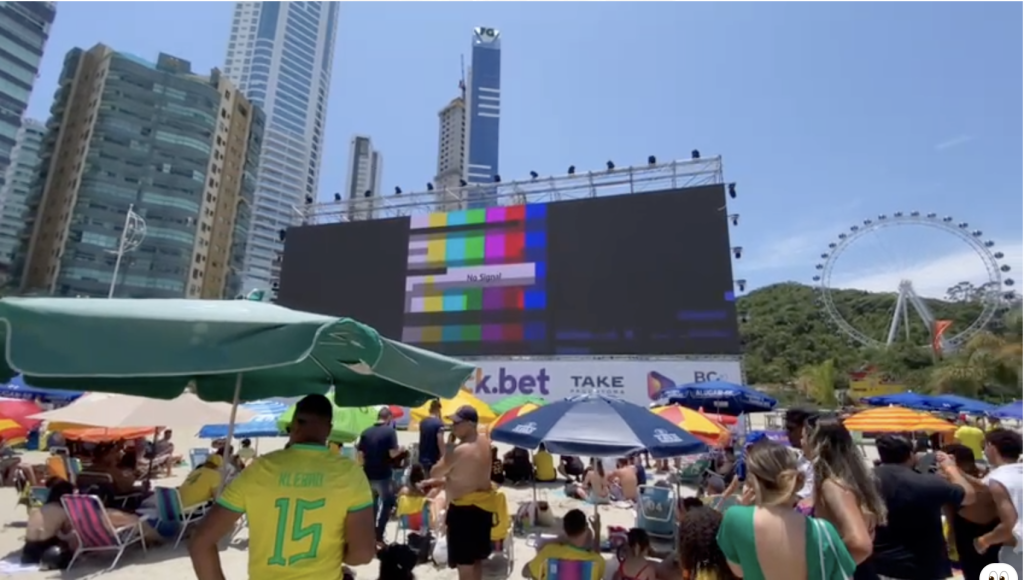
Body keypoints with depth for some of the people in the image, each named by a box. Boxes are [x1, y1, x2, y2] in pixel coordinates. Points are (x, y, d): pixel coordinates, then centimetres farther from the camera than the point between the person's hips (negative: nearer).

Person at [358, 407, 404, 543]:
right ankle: (378, 534, 8)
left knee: (371, 506, 22)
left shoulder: (366, 432, 3)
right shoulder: (390, 432, -11)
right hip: (384, 475, -5)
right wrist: (400, 450, 2)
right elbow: (392, 453, -18)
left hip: (368, 475, 5)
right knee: (387, 504, 12)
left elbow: (360, 455, 4)